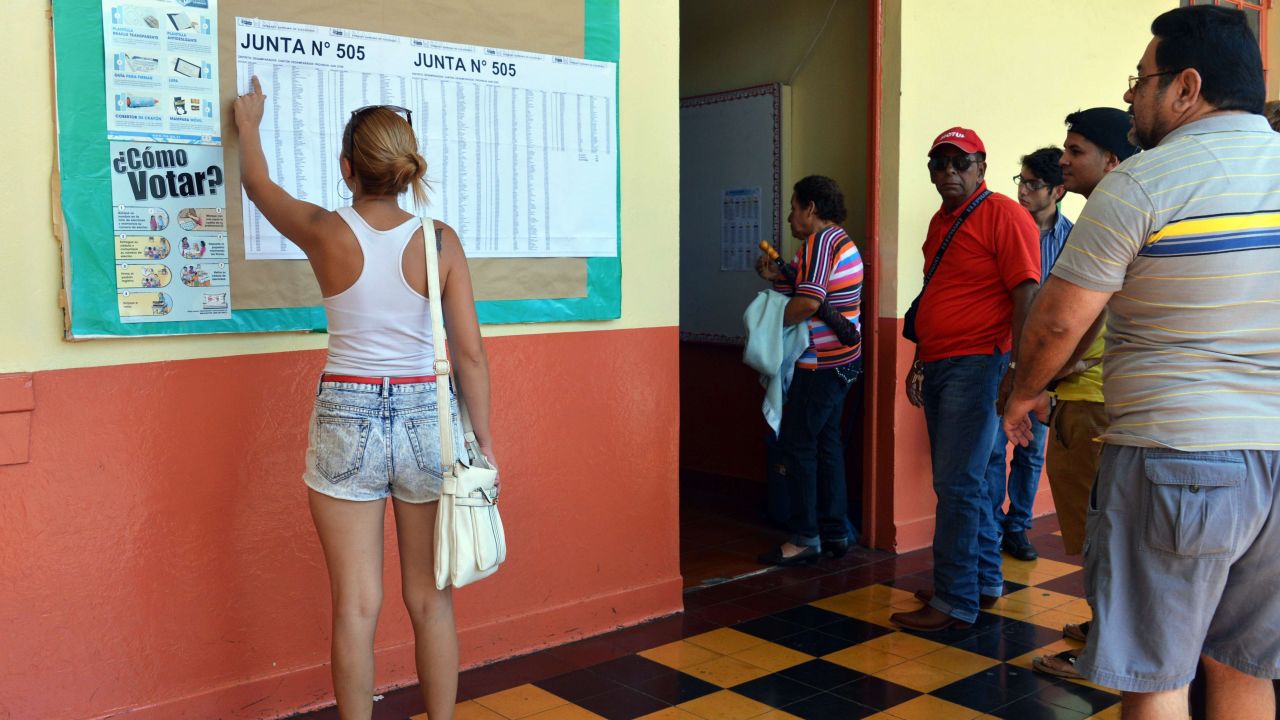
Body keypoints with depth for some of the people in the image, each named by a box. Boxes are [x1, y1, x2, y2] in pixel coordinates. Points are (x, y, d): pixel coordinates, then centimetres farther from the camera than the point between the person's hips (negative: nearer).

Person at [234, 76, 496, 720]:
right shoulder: (440, 241, -7)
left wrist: (248, 122, 33)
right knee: (431, 601, 13)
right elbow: (470, 354, -7)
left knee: (356, 607, 8)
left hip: (345, 418, -1)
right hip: (425, 419, 1)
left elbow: (257, 185, 15)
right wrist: (484, 439, 3)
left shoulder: (325, 233, -7)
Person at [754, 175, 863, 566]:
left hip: (820, 364, -10)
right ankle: (836, 533, 18)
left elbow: (808, 302, -25)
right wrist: (777, 279, 5)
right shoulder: (842, 242, 18)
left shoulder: (821, 241, -15)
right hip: (842, 359, 10)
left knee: (797, 444, -5)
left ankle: (805, 538, -1)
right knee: (826, 442, 13)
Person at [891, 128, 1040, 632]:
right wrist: (919, 361, 22)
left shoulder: (1004, 215, -8)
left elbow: (1026, 295, -14)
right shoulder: (940, 222, 18)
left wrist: (1017, 370, -20)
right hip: (938, 366, 8)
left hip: (977, 364, -8)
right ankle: (984, 582, 26)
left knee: (958, 485, -7)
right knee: (971, 481, 14)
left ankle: (954, 602, 0)